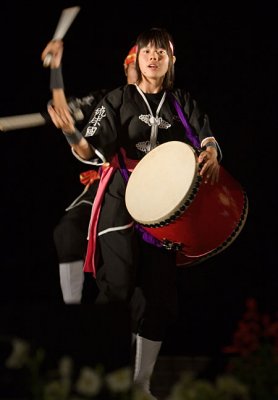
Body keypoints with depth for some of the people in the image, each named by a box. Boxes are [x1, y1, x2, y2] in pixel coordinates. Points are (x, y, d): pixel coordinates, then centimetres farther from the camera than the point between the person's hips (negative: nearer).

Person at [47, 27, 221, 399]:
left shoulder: (182, 103, 12)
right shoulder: (118, 100, 4)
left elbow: (205, 134, 1)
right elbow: (94, 151, -6)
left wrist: (210, 152, -23)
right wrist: (72, 133, -28)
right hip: (121, 203, -3)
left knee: (157, 294, 1)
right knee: (117, 287, -17)